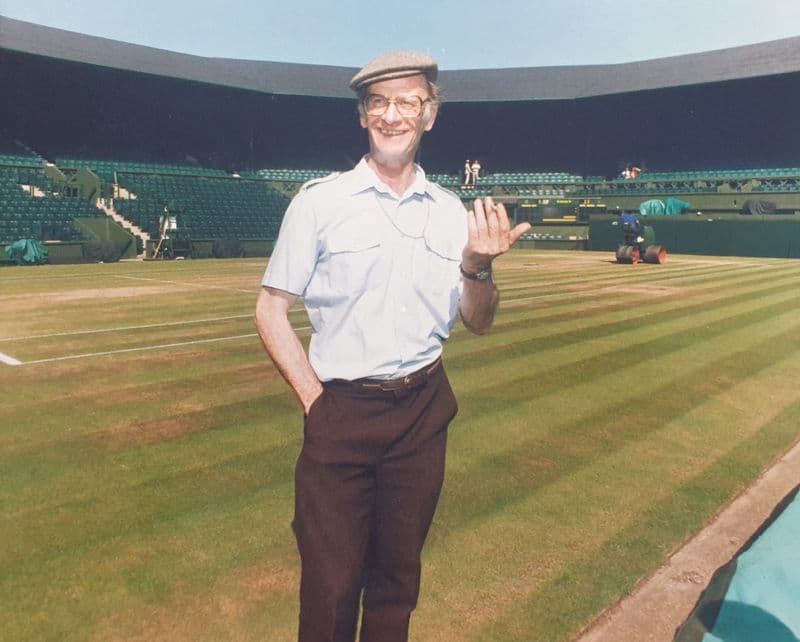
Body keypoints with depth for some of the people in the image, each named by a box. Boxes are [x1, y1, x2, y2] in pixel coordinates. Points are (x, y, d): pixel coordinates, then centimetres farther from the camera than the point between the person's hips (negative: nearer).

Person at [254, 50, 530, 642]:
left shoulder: (451, 212, 6)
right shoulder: (320, 200, -3)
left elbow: (478, 323, 6)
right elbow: (271, 311, -2)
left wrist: (476, 265, -14)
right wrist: (313, 398, -9)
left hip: (424, 412, 3)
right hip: (340, 413, -3)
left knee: (399, 572, 17)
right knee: (331, 583, 4)